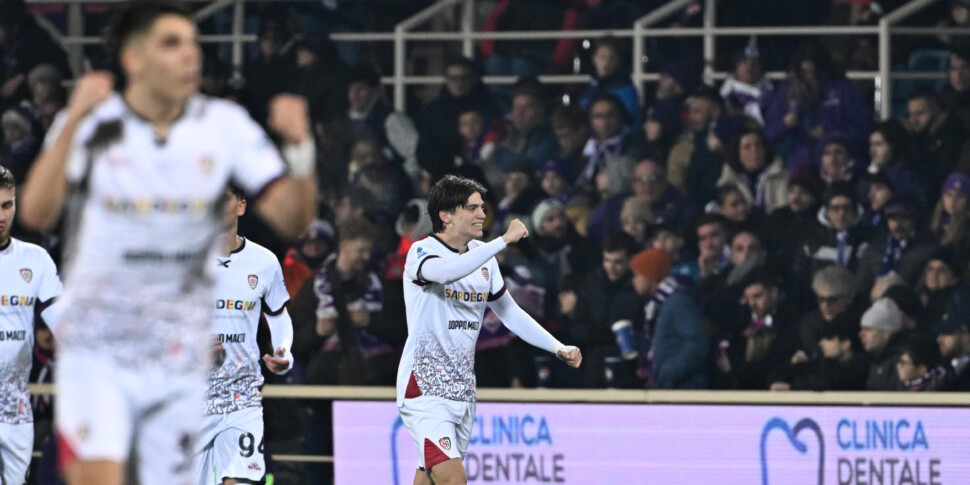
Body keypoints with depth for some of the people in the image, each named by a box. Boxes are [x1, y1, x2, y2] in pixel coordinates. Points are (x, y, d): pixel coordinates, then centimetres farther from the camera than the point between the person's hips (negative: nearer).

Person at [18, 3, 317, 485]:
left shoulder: (224, 125, 0)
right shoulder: (93, 124, -7)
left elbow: (291, 218, -6)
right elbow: (35, 213, -23)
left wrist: (300, 148, -24)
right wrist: (74, 121, -32)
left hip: (181, 353, 3)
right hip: (97, 346, -3)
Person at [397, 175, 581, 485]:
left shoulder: (482, 256, 11)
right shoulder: (422, 252, -12)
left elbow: (510, 313, 20)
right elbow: (447, 271, -36)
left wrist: (557, 348, 12)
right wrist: (505, 239, -35)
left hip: (462, 389, 7)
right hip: (424, 388, -7)